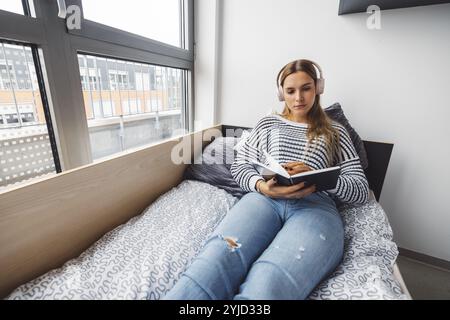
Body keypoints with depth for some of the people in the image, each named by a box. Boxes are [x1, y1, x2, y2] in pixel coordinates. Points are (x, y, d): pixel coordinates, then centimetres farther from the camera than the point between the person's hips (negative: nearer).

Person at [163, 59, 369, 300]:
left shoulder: (336, 132, 22)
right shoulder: (268, 123, 24)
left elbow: (361, 190, 15)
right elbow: (239, 166, 16)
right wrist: (262, 186, -8)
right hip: (265, 198, 1)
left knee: (266, 288, -34)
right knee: (211, 266, -32)